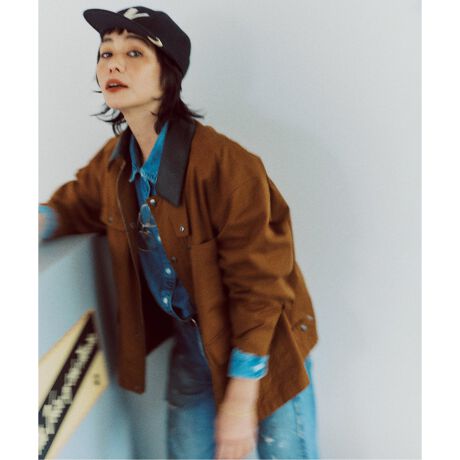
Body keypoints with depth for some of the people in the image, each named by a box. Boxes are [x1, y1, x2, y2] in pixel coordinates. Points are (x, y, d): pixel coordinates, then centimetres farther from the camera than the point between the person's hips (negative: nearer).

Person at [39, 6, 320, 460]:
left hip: (260, 354, -5)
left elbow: (259, 285, -23)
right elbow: (75, 205, 14)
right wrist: (42, 220, -12)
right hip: (192, 351, 6)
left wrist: (241, 398, -18)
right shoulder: (113, 162, -6)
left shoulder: (225, 164, -27)